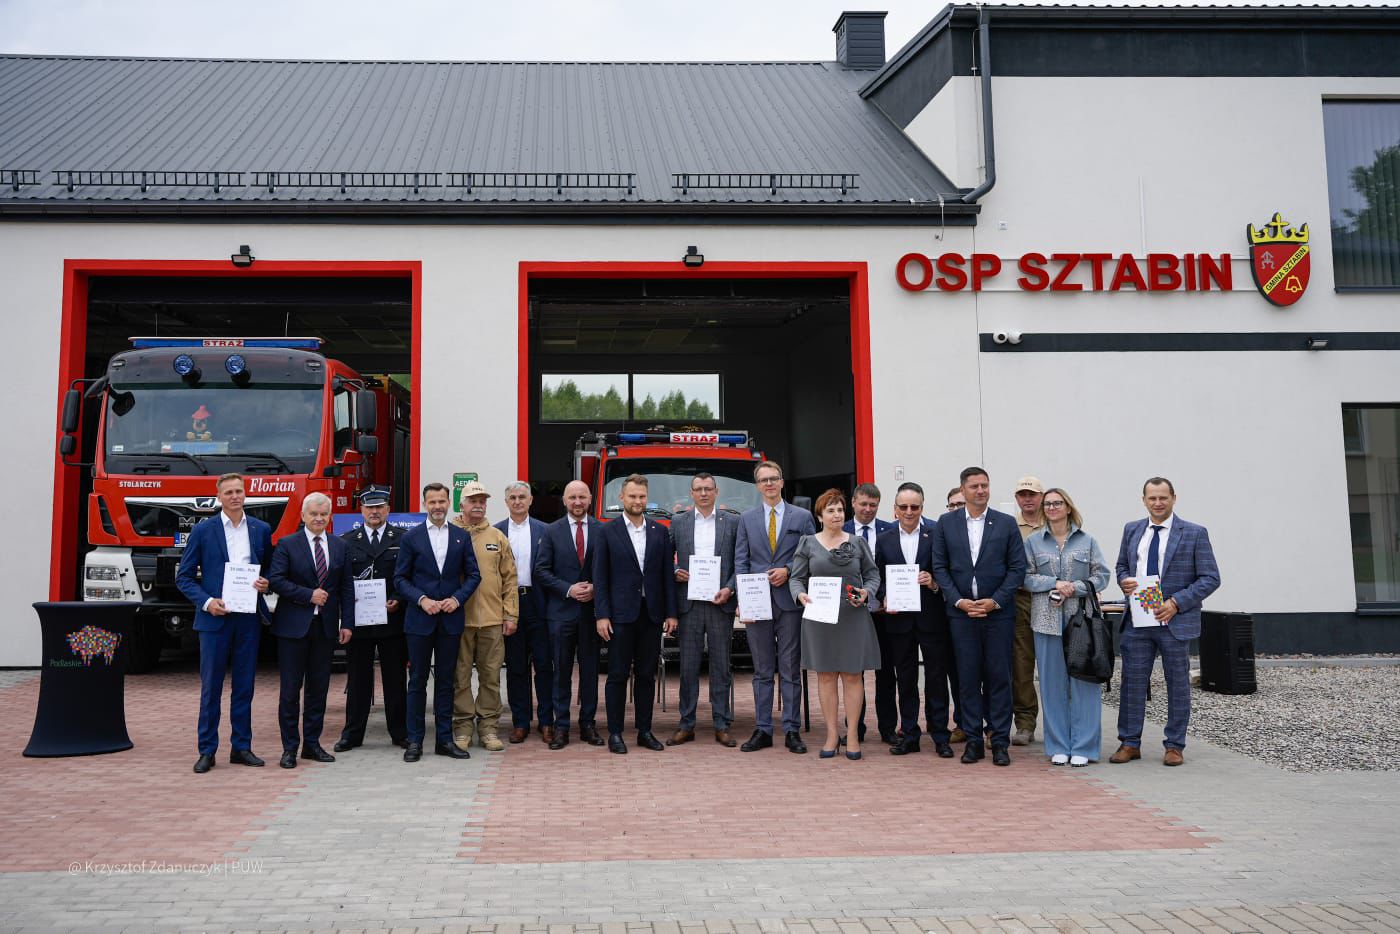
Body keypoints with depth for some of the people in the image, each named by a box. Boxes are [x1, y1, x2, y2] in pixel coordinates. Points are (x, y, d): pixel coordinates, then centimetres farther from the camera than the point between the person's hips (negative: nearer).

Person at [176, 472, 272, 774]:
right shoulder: (203, 531, 0)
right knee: (211, 687, 2)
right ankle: (207, 751, 10)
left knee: (244, 686, 8)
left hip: (249, 618, 2)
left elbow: (270, 569, 16)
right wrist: (206, 602, -13)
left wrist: (266, 584, -6)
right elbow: (184, 577, 1)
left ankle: (241, 747, 16)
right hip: (214, 617, -2)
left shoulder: (261, 530, 7)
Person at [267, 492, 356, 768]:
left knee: (319, 688, 8)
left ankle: (312, 743, 18)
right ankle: (289, 747, 9)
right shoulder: (287, 545, -1)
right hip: (294, 626, -3)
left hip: (326, 627, 3)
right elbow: (276, 580, -10)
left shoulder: (339, 547, 9)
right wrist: (309, 595, -15)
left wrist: (347, 623, 1)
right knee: (291, 689, 1)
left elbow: (347, 588, 8)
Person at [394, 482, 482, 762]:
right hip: (419, 620, -2)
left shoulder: (462, 537, 7)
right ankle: (415, 741, 10)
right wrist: (422, 599, -13)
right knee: (417, 681, 3)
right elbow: (400, 578, 1)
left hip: (451, 619, 2)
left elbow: (473, 574, 7)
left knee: (446, 681, 8)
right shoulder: (411, 537, 1)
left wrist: (457, 598, -9)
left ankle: (444, 739, 14)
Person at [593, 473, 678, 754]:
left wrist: (671, 612, 3)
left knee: (647, 675, 8)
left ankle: (645, 731, 16)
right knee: (618, 675, 1)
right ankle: (615, 733, 7)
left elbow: (667, 574, 8)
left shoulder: (660, 531, 9)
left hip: (652, 614, 3)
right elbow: (600, 577, -2)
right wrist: (602, 615, -9)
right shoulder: (607, 532, 1)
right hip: (621, 614, -3)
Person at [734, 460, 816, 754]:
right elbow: (740, 562, 5)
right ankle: (762, 730, 11)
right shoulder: (747, 519, 10)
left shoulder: (802, 517, 6)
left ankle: (791, 730, 8)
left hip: (790, 601, -1)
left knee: (791, 670, 2)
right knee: (762, 671, 6)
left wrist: (788, 571, -11)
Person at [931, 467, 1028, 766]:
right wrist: (959, 601, -7)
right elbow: (939, 567, 4)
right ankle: (973, 740, 12)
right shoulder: (946, 523, 5)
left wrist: (995, 601, -9)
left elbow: (1018, 567, 1)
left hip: (998, 611, -1)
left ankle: (1000, 742, 10)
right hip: (961, 612, 1)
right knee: (968, 679, 4)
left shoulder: (1006, 523, 3)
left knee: (999, 677, 2)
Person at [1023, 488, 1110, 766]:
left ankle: (1083, 747, 6)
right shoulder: (1033, 541, 8)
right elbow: (1025, 577, 2)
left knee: (1083, 680, -2)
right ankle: (1059, 746, 11)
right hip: (1047, 619, 1)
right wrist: (1055, 583, -12)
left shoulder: (1087, 541, 7)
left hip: (1081, 617, 0)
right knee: (1052, 681, 3)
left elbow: (1102, 575, 3)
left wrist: (1074, 588, -11)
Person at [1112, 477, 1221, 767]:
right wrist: (1124, 580, -4)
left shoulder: (1195, 533, -4)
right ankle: (1130, 743, 14)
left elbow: (1211, 579, -6)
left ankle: (1174, 746, 17)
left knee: (1178, 683, 7)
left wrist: (1176, 603, -16)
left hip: (1175, 620, -3)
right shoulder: (1132, 530, 9)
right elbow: (1122, 565, 20)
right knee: (1132, 680, 4)